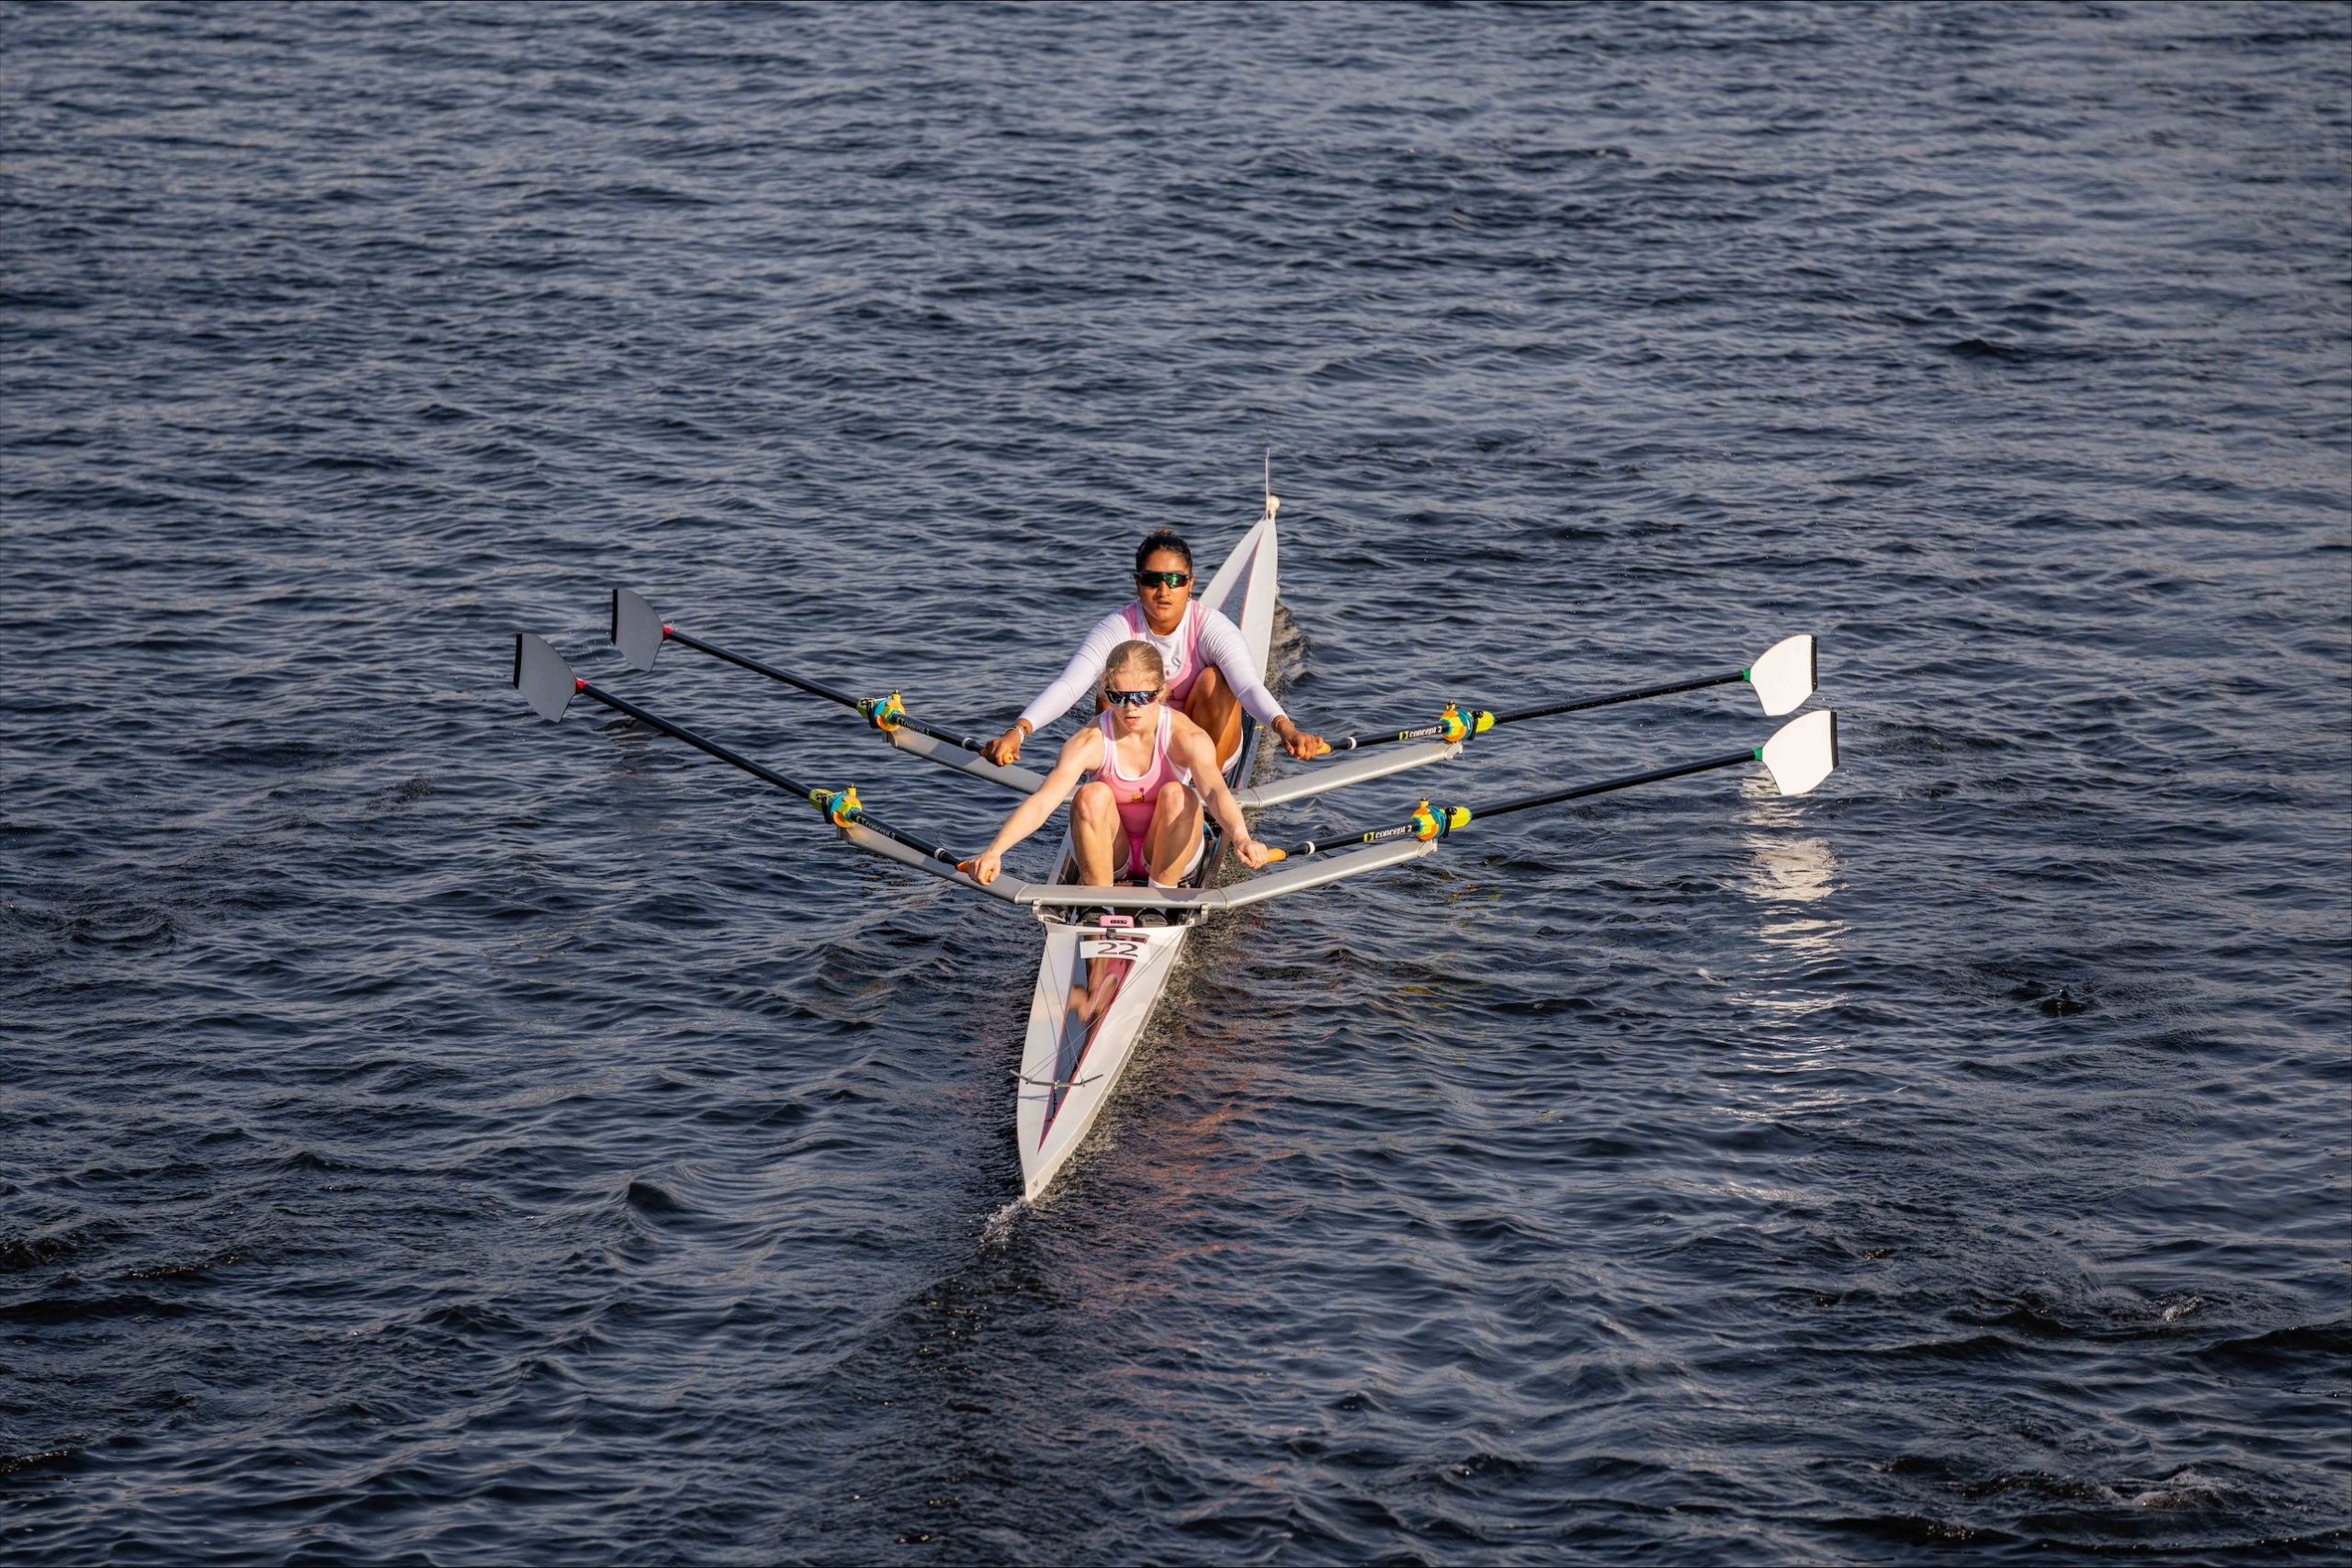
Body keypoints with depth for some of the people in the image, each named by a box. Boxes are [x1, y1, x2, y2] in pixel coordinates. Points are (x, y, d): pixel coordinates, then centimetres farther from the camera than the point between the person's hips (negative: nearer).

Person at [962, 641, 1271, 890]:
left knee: (1177, 794, -28)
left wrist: (1240, 837, -61)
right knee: (1093, 795, -28)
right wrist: (995, 850, -49)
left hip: (1166, 852, 0)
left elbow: (1214, 790, -39)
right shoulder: (1091, 742, -19)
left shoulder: (1187, 737, -19)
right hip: (1111, 854, 0)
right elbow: (1042, 802, -32)